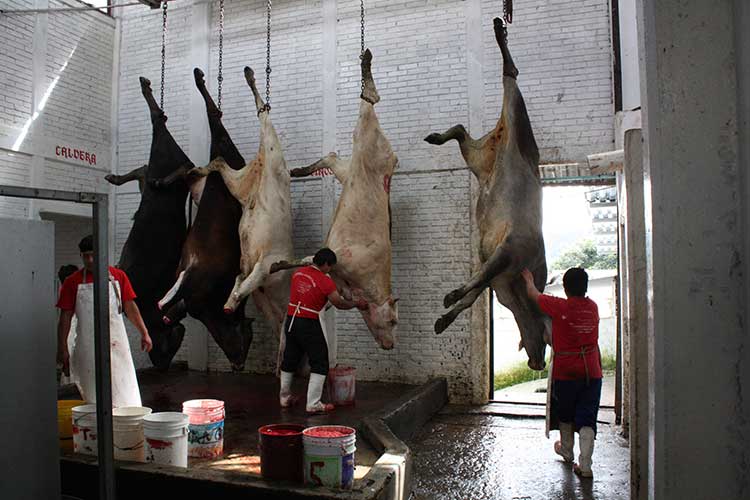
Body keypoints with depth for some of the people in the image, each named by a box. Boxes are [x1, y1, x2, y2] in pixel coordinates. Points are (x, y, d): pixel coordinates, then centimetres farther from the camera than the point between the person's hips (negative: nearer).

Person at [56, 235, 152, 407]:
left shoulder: (118, 276, 4)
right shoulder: (72, 282, 1)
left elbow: (130, 307, 8)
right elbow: (65, 317, 3)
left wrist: (144, 333, 4)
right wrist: (62, 349, 1)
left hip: (116, 343, 1)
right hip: (88, 346, -1)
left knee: (125, 390, 1)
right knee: (92, 393, 3)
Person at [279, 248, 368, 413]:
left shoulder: (298, 273, 4)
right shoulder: (324, 280, -14)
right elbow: (339, 303, -8)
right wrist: (357, 304, 7)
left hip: (291, 320, 7)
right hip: (310, 325, -7)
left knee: (289, 360, 19)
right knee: (319, 364, 3)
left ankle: (284, 398, 33)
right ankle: (313, 404, 1)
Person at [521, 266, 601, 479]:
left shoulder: (559, 307, -14)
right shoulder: (593, 307, 0)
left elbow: (534, 294, 2)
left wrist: (528, 279, 22)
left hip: (565, 372, -3)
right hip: (592, 371, 3)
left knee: (565, 414, 18)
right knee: (587, 418, 5)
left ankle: (566, 451, 37)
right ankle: (585, 465, -2)